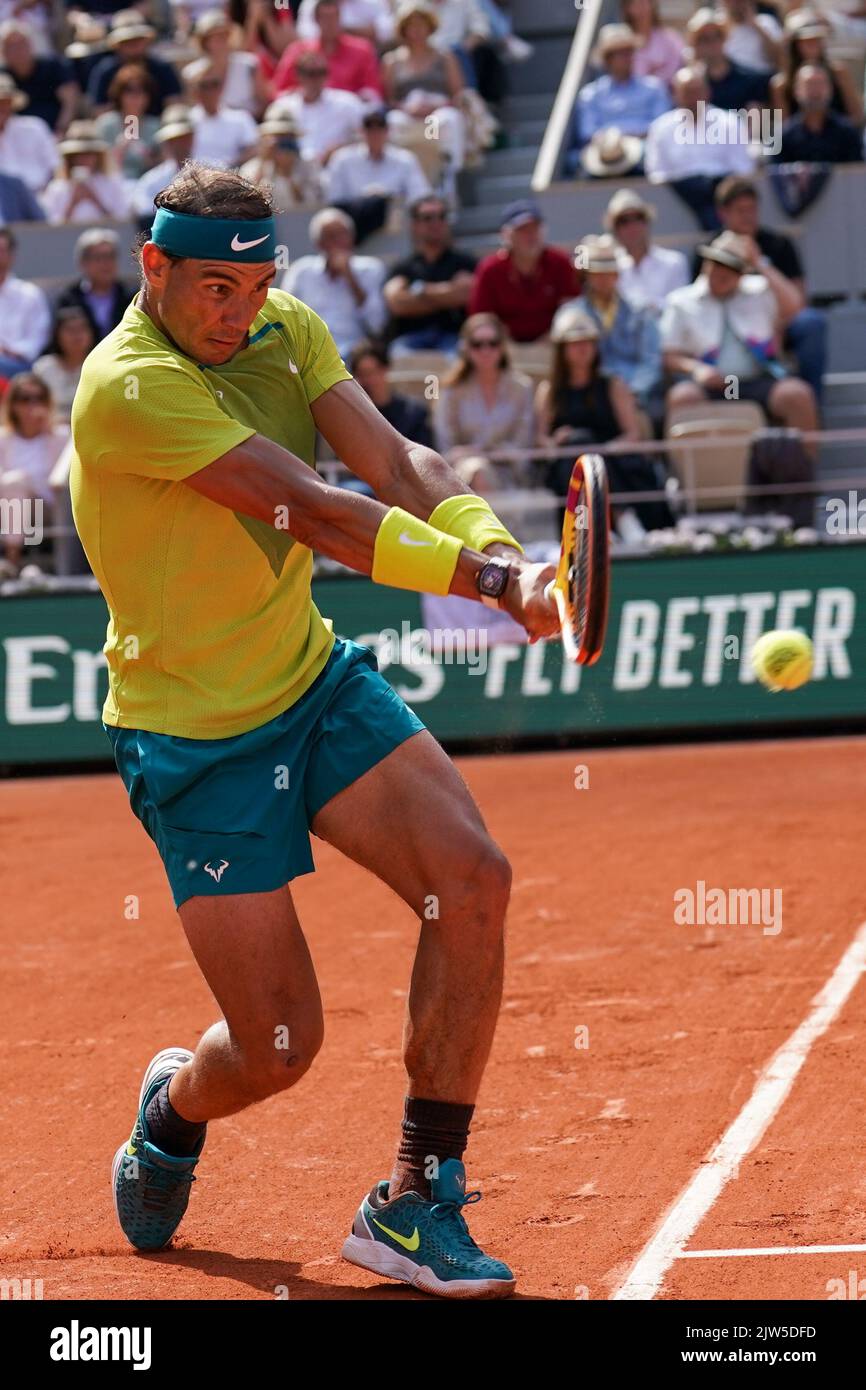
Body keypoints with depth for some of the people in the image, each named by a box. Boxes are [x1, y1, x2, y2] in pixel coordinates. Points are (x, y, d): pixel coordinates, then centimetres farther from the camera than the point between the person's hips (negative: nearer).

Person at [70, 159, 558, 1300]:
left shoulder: (286, 330, 1)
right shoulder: (129, 384, -23)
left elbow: (395, 463, -13)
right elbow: (316, 516, -30)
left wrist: (504, 551, -32)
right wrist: (486, 575, -38)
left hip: (316, 681, 7)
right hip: (197, 736, -7)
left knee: (473, 880, -15)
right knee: (277, 1048, -5)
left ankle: (415, 1206, -4)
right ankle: (175, 1109, 35)